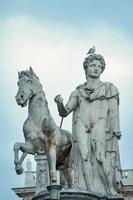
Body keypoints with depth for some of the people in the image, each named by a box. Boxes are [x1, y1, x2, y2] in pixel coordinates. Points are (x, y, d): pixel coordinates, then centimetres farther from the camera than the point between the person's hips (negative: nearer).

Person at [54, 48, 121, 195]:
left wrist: (116, 128, -7)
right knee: (85, 157, -15)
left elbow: (114, 110, 7)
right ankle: (92, 193, -18)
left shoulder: (109, 88, 17)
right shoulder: (78, 92, 21)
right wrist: (59, 104, -5)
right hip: (82, 126, 2)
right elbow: (65, 112, 17)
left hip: (100, 123, -2)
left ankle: (112, 190, -15)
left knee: (100, 156, -21)